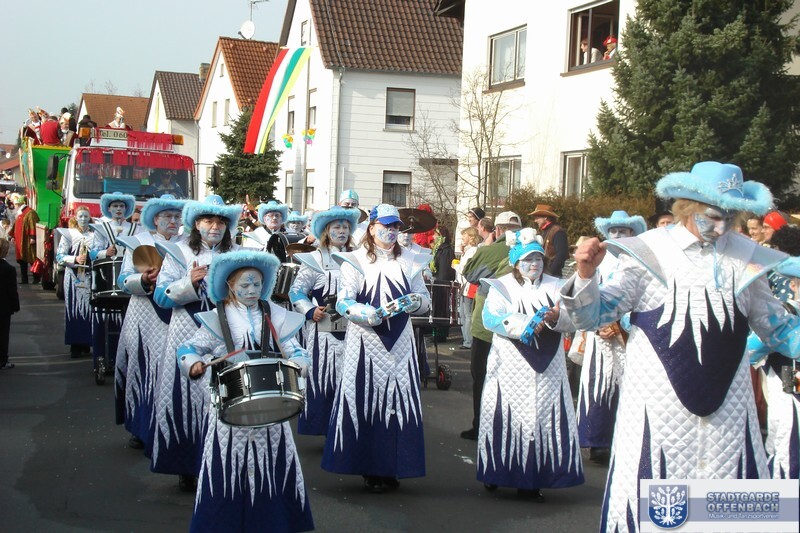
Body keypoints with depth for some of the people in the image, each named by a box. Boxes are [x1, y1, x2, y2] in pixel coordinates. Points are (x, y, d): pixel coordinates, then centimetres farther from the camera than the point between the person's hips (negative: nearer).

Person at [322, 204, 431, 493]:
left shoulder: (408, 261, 13)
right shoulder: (355, 261, 0)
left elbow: (425, 299, 13)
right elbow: (343, 303, -9)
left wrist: (415, 302, -10)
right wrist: (372, 314, -26)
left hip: (400, 342, 4)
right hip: (366, 342, -4)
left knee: (399, 401, 1)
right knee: (367, 402, -4)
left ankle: (392, 468, 10)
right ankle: (370, 469, 5)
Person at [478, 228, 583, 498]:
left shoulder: (556, 286, 15)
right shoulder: (502, 286, 6)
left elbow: (572, 321, 3)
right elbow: (491, 317, -11)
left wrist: (556, 317, -19)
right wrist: (527, 323, -20)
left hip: (547, 368, 3)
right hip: (510, 367, -2)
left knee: (543, 418, -2)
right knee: (506, 417, -2)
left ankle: (532, 481, 3)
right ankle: (495, 474, 11)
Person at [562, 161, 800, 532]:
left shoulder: (747, 257, 5)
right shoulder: (647, 251, -5)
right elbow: (594, 315, -8)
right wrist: (586, 276, -25)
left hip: (728, 406, 3)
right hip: (658, 401, -3)